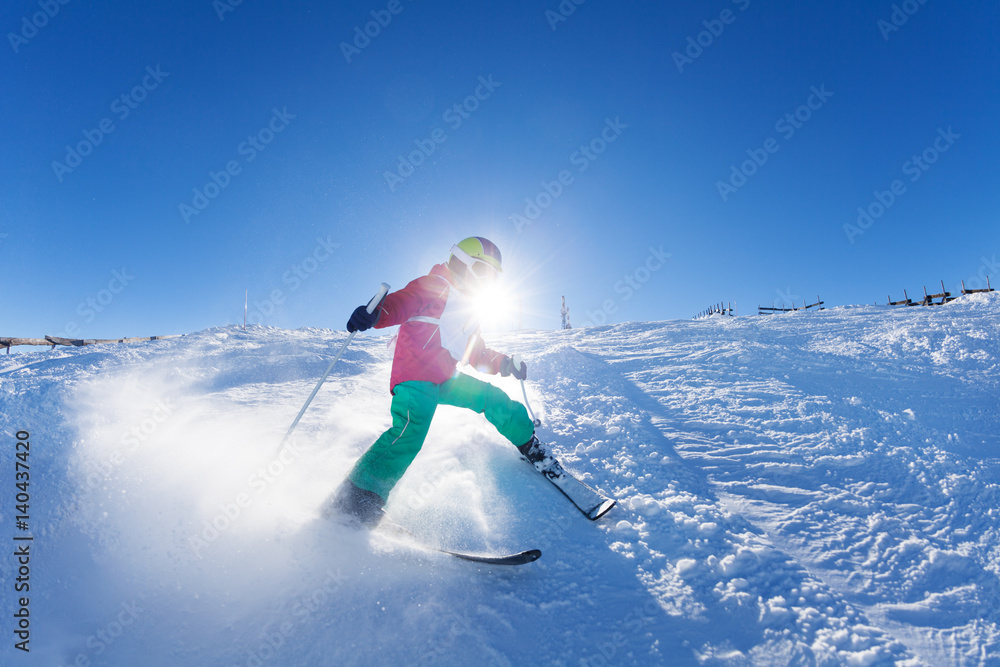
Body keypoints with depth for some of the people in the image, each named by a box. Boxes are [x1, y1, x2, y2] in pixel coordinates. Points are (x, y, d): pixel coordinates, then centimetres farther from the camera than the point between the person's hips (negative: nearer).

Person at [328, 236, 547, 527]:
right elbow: (402, 301, -19)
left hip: (446, 379, 8)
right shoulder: (434, 287, -2)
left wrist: (504, 363, 13)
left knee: (494, 399, 6)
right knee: (411, 429, -29)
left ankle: (530, 447, 27)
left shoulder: (468, 314, 24)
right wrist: (375, 314, -41)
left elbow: (478, 355, 29)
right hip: (415, 377, -8)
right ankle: (358, 497, -21)